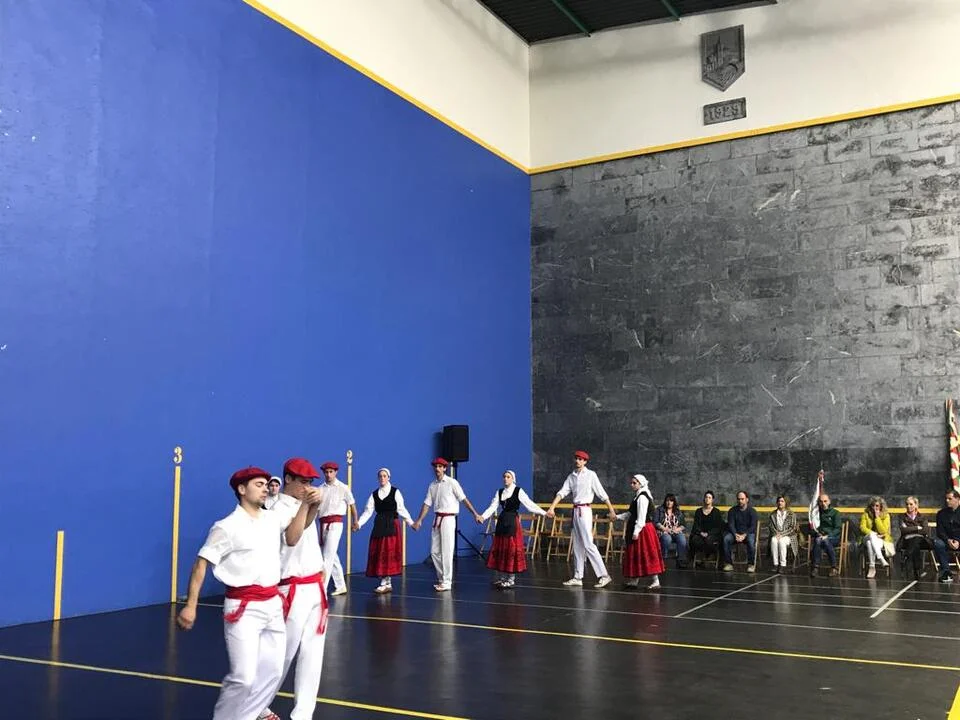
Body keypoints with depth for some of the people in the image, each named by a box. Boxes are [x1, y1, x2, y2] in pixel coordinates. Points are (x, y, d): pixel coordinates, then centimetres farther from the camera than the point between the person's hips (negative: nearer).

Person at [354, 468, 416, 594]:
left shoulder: (395, 492, 1)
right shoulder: (374, 494, 9)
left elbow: (401, 509, 1)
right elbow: (368, 511, 3)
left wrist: (411, 522, -4)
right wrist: (359, 523, -10)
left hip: (392, 525, -4)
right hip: (379, 525, 4)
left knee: (390, 552, -7)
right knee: (378, 553, 1)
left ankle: (385, 583, -5)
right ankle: (387, 583, 9)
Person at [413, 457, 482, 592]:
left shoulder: (452, 483, -7)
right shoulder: (432, 485, 9)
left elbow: (463, 499, -8)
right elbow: (427, 504, 10)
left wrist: (475, 514, -11)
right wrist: (419, 520, 6)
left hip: (448, 519, -6)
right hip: (437, 519, 6)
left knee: (446, 551, -4)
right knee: (434, 551, 10)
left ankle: (446, 582, 4)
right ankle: (442, 578, 24)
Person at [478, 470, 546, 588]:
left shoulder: (518, 491, -4)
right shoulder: (500, 492, 9)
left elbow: (529, 504, -10)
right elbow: (493, 507, 3)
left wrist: (543, 513, -20)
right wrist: (483, 516, -11)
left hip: (513, 521, -5)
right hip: (502, 521, 5)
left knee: (512, 548, -3)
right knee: (499, 548, 7)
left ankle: (511, 579, 6)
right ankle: (501, 577, 18)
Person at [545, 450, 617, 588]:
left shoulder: (591, 475, -5)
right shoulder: (571, 476, 10)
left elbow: (602, 494, -5)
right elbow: (562, 493, 4)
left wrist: (612, 511, -6)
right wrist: (551, 508, -6)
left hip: (585, 510, -6)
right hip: (575, 511, 6)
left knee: (588, 544, -12)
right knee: (577, 545, 10)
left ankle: (604, 575, -9)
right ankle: (577, 577, 16)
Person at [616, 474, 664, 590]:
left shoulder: (642, 497, -16)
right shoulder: (637, 496, 15)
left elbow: (641, 517, -21)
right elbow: (631, 514, 19)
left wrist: (636, 532, -23)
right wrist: (617, 517, 13)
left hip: (643, 530, -10)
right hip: (638, 529, 10)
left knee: (646, 555, -7)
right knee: (635, 554, 15)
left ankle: (655, 581, -3)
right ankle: (634, 580, 24)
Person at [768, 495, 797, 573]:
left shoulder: (791, 514, 5)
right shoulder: (773, 514, 14)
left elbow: (792, 528, -2)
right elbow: (770, 526, 7)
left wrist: (782, 534, -14)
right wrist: (776, 533, -12)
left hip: (787, 536, -2)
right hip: (776, 535, 2)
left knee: (781, 541, -36)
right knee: (774, 540, -33)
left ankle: (783, 565, -33)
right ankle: (775, 564, -33)